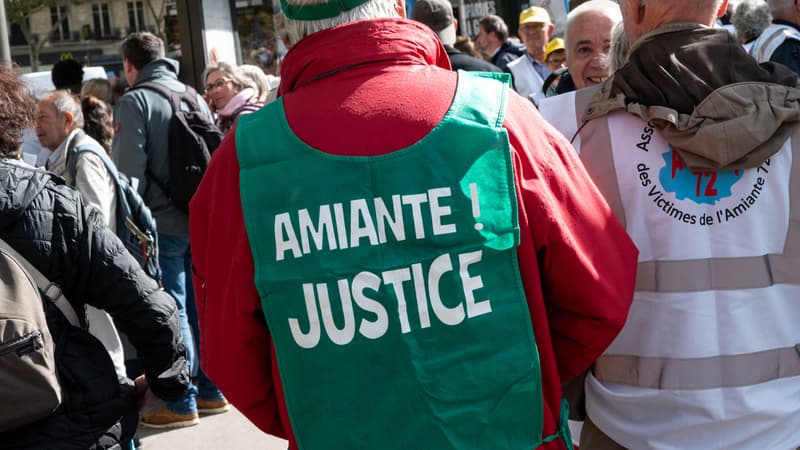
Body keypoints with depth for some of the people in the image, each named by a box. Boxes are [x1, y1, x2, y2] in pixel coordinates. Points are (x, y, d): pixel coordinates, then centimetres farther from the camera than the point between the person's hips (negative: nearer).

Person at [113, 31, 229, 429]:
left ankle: (183, 403, 7)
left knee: (172, 312, 1)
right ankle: (213, 391, 21)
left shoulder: (135, 101, -8)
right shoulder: (194, 97, 11)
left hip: (163, 223, -6)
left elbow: (130, 172, -14)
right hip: (202, 219, 6)